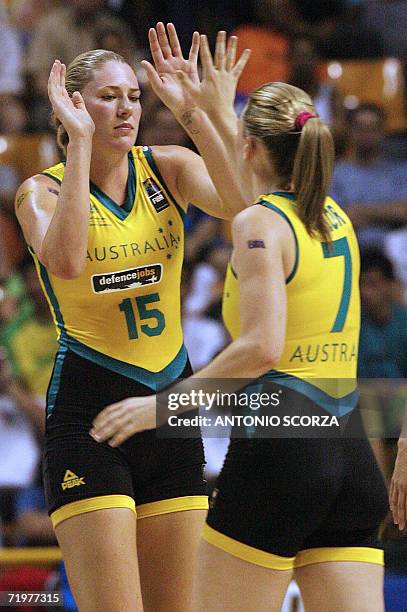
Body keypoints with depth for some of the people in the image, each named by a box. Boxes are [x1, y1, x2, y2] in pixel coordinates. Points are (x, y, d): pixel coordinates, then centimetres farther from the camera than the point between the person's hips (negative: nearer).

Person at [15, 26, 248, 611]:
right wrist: (79, 140, -22)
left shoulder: (168, 167, 5)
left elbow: (241, 204, -16)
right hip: (88, 413, -4)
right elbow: (65, 261, -27)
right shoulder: (43, 190, -3)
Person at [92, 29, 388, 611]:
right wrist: (213, 115, 46)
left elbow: (261, 346, -17)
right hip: (353, 454, 7)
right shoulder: (334, 216, 16)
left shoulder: (259, 223, -6)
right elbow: (247, 186, 38)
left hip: (278, 445, -7)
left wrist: (167, 402, -10)